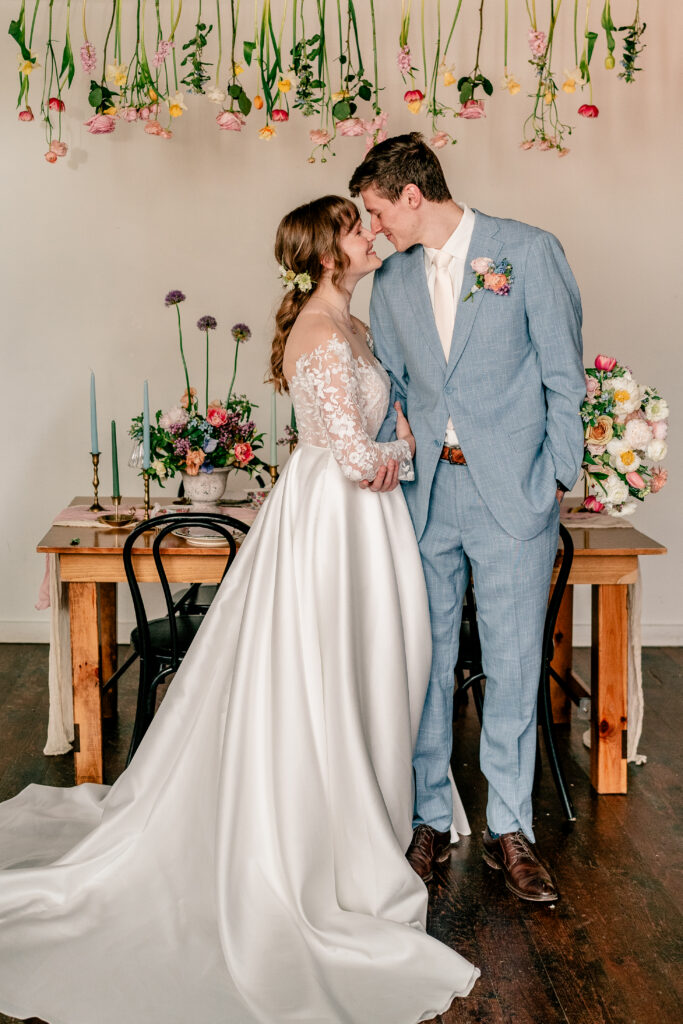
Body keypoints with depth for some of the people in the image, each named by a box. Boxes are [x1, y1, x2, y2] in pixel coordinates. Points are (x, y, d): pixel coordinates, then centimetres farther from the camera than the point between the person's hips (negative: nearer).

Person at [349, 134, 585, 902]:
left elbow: (563, 374, -2)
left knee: (512, 665, 2)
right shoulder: (392, 280, 11)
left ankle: (509, 830, 16)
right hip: (424, 492, 4)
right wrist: (382, 450, -3)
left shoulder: (528, 251, -3)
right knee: (425, 660, 8)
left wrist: (557, 482, -6)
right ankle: (429, 819, 21)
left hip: (512, 493, -4)